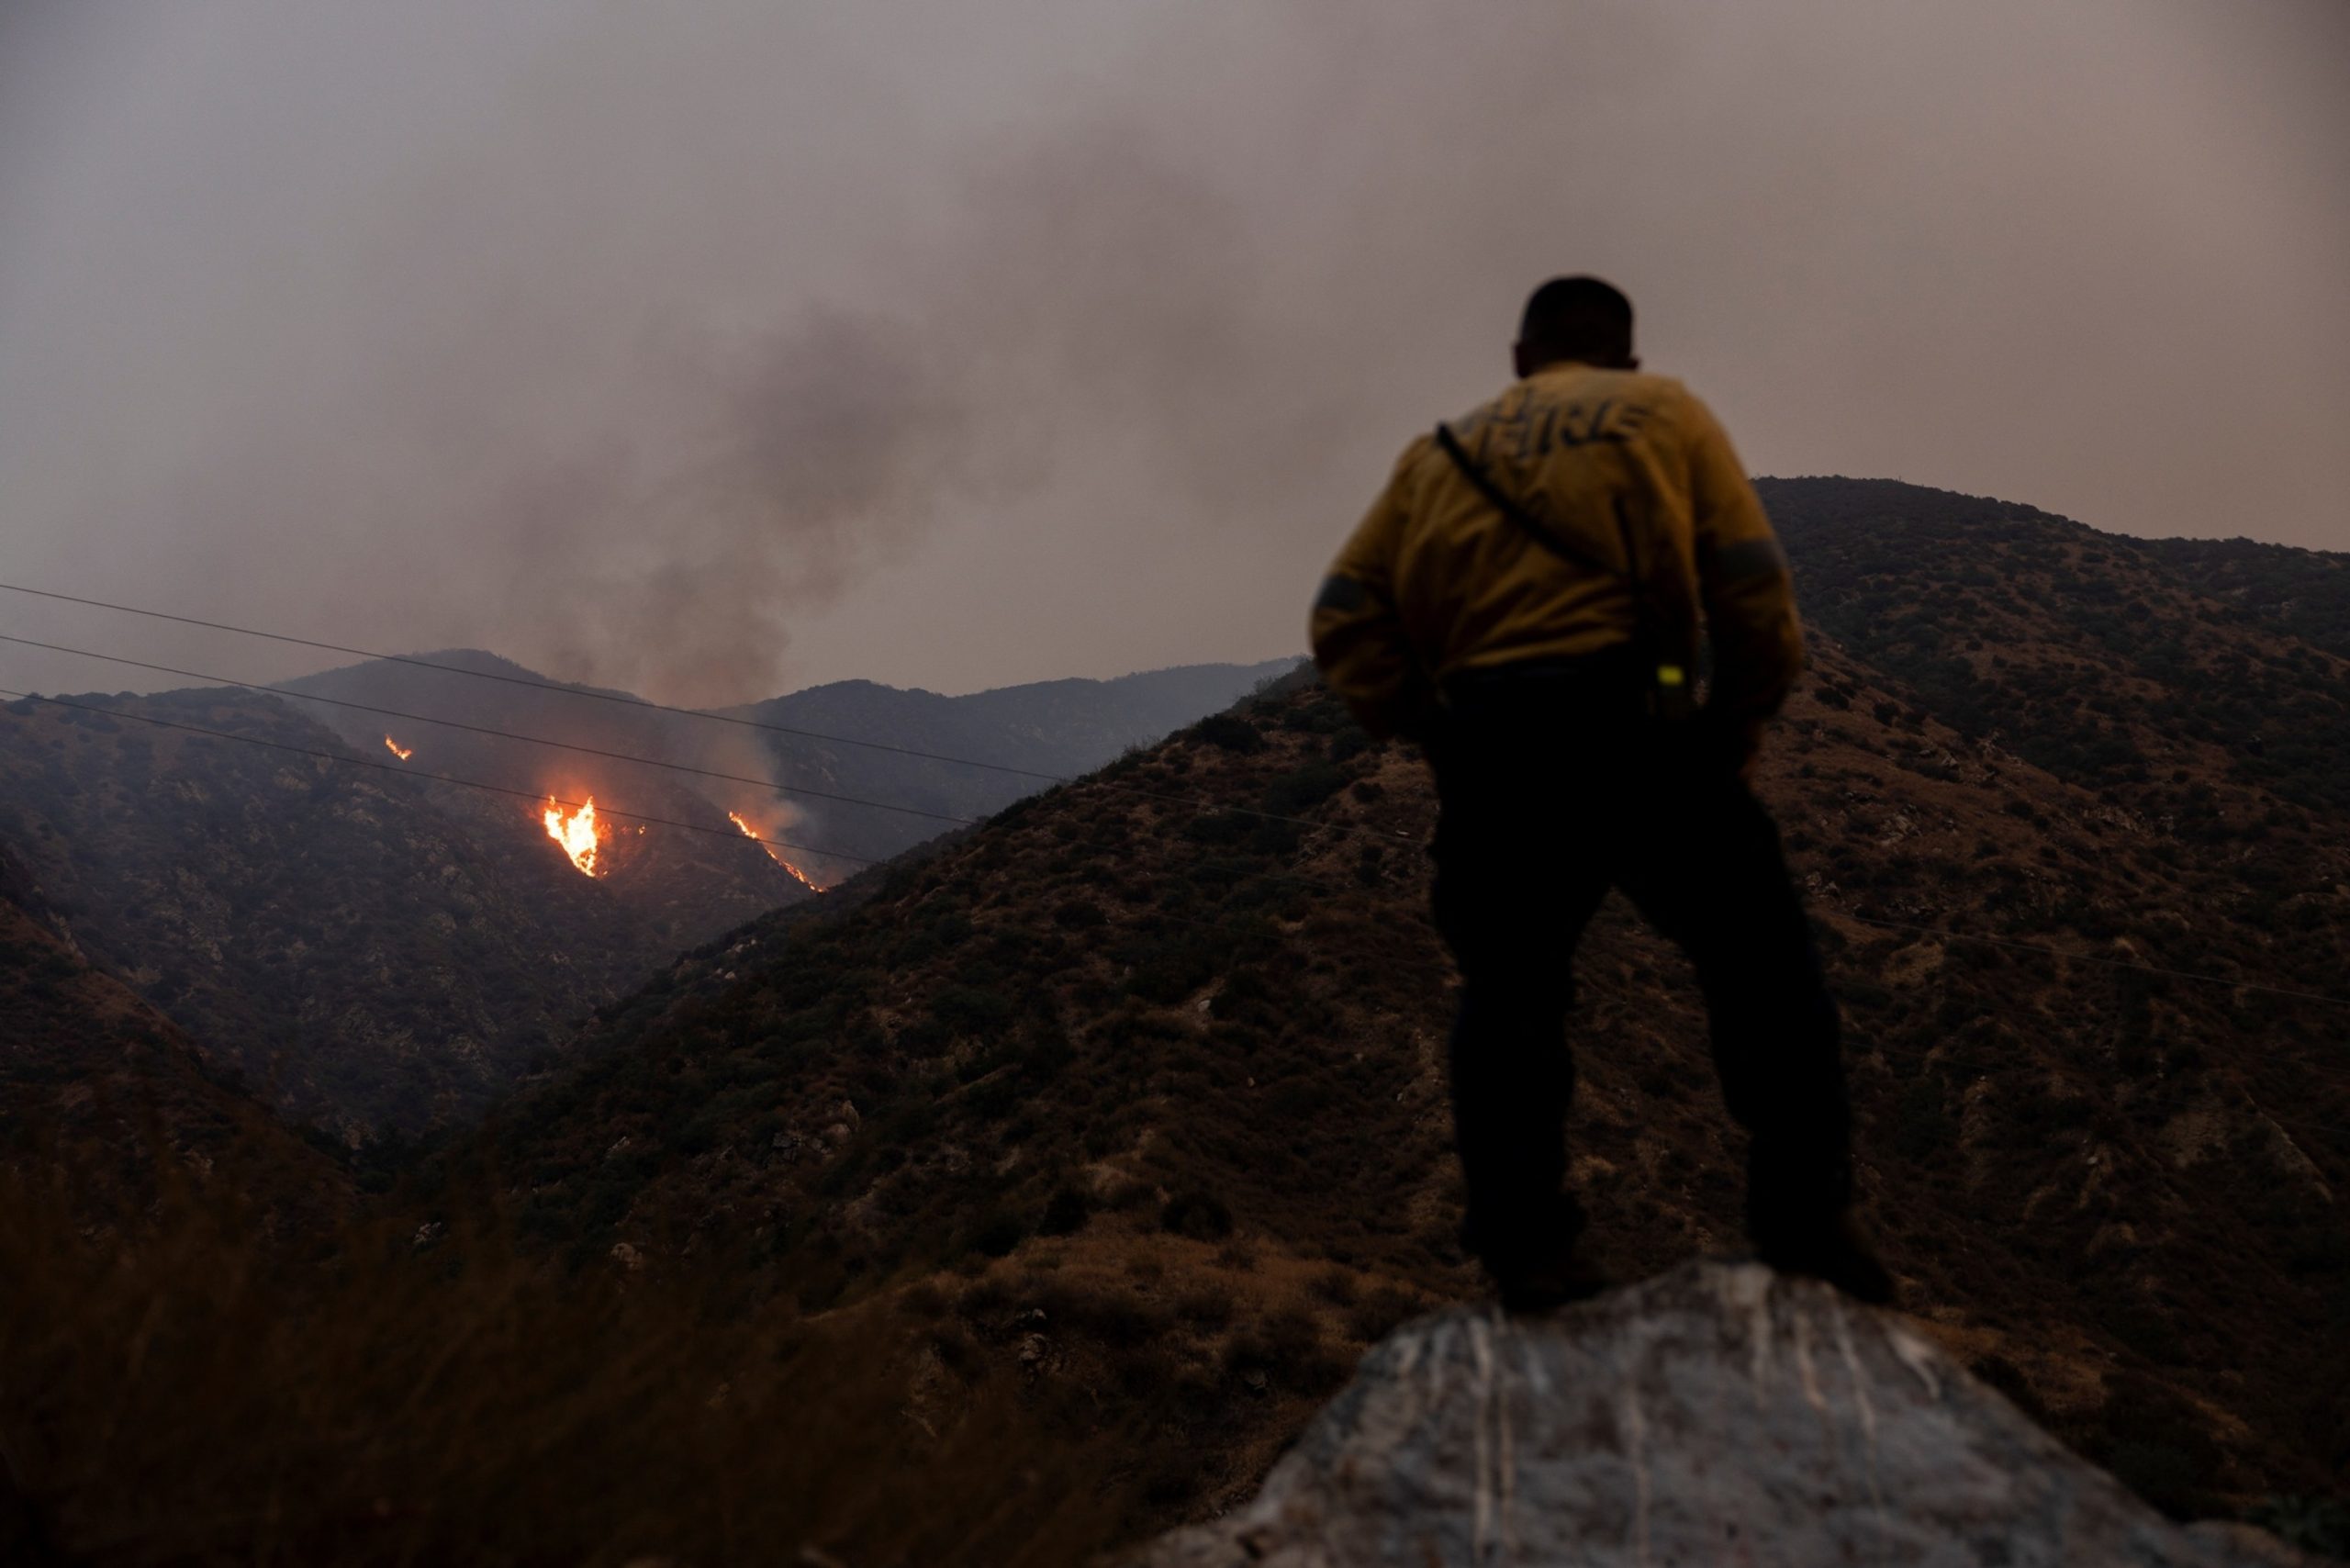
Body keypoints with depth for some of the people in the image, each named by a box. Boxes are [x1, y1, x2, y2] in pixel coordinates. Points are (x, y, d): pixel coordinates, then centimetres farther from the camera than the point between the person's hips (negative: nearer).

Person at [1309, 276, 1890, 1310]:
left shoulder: (1439, 452, 20)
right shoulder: (1663, 414, 14)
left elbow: (1345, 620, 9)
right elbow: (1752, 589, 2)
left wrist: (1430, 729, 10)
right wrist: (1734, 733, 12)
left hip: (1483, 749, 3)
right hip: (1632, 724, -2)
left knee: (1509, 995, 17)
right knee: (1762, 970, 12)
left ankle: (1522, 1251, 15)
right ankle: (1806, 1230, 13)